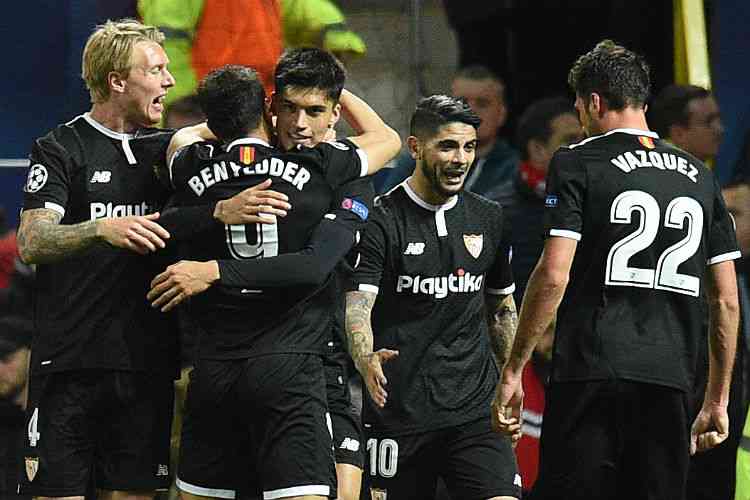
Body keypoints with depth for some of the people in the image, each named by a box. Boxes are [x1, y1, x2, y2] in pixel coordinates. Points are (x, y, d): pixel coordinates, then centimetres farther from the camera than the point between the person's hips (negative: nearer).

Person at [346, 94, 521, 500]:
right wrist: (366, 360, -37)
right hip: (397, 414, -3)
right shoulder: (381, 220, -6)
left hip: (474, 410, 3)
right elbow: (356, 305, -17)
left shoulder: (489, 219, 10)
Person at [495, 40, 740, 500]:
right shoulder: (699, 176, 15)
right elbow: (726, 299, 14)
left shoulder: (577, 164, 0)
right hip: (670, 383, 4)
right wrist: (717, 401, 20)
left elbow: (553, 275, -10)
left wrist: (513, 372, -4)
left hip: (591, 376, -4)